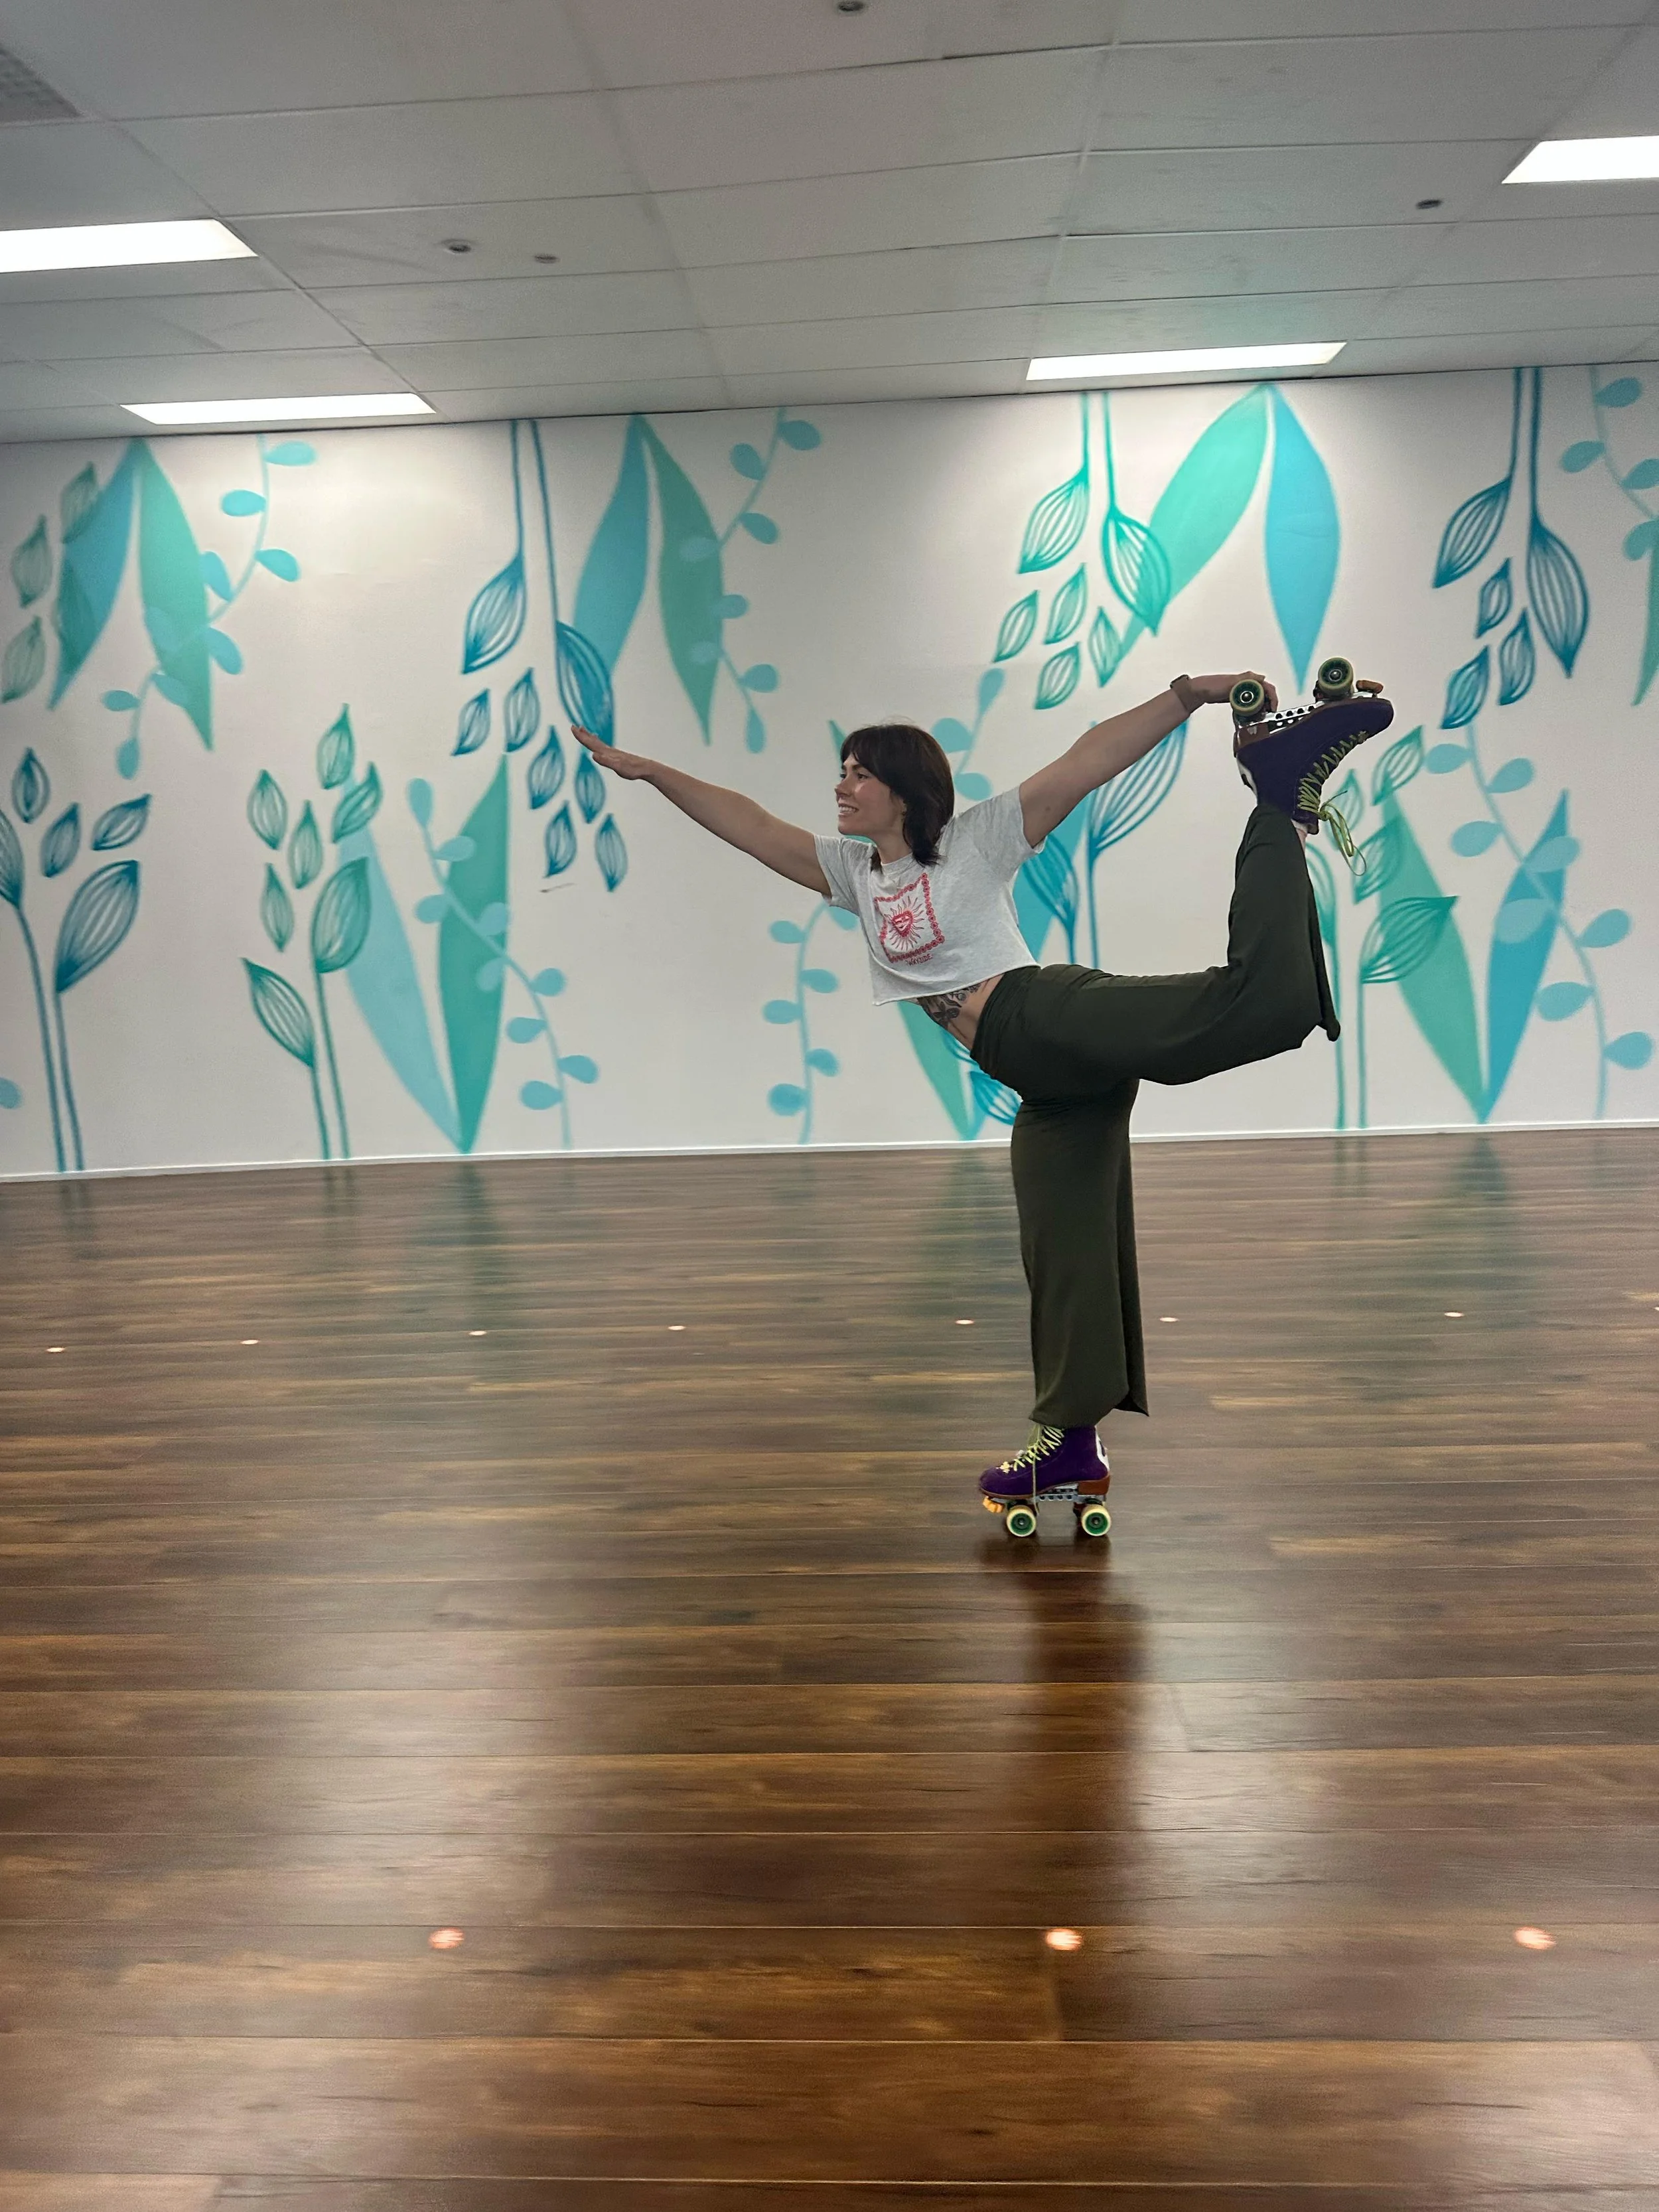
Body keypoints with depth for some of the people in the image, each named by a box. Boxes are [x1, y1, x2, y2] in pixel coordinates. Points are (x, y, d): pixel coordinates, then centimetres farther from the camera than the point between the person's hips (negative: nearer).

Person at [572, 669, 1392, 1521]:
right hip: (1042, 1076, 5)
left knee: (1256, 1000, -27)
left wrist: (1187, 695, -12)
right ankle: (1070, 1444, 14)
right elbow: (749, 825, 23)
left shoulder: (978, 836, 5)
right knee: (1063, 1252, 7)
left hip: (1052, 1013, -5)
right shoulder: (852, 871, 21)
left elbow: (1086, 761, -2)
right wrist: (646, 770, 23)